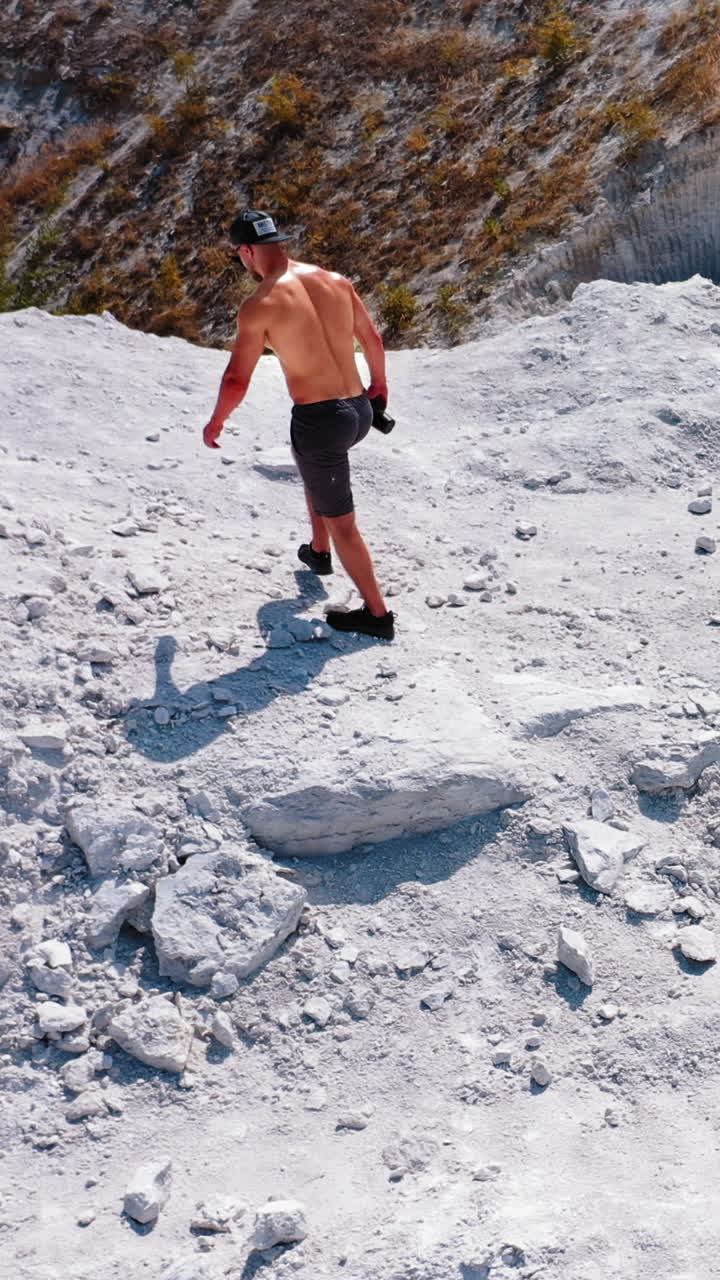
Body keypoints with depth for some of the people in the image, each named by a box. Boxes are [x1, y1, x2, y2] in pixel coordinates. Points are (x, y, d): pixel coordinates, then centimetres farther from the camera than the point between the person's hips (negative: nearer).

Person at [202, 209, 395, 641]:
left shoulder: (260, 304, -13)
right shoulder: (336, 280, 4)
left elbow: (237, 381, -11)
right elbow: (372, 338, 16)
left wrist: (215, 424, 8)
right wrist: (379, 384, 34)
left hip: (319, 419, -7)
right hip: (360, 410, 7)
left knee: (341, 522, 7)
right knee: (313, 464, 37)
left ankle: (378, 614, 15)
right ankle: (319, 551, 51)